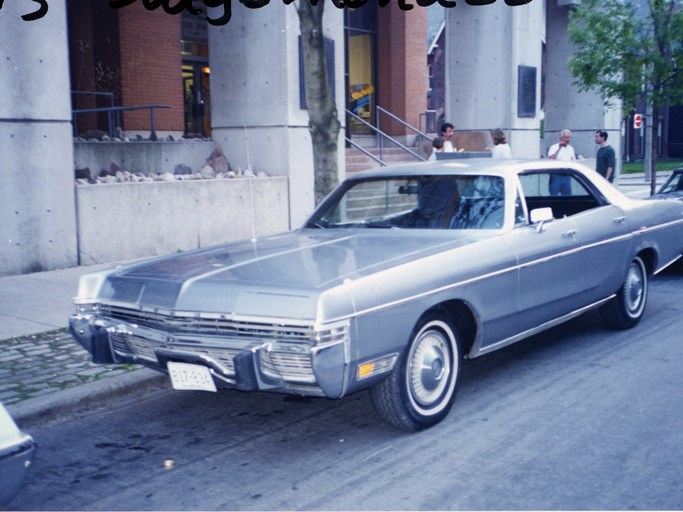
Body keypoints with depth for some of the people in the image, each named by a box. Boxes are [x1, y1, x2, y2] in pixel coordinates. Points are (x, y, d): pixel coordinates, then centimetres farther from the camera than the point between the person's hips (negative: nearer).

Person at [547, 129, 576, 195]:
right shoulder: (554, 147, -5)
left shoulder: (571, 148, 13)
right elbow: (550, 159, -22)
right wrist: (559, 148, -20)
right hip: (556, 176, -5)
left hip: (567, 177, 5)